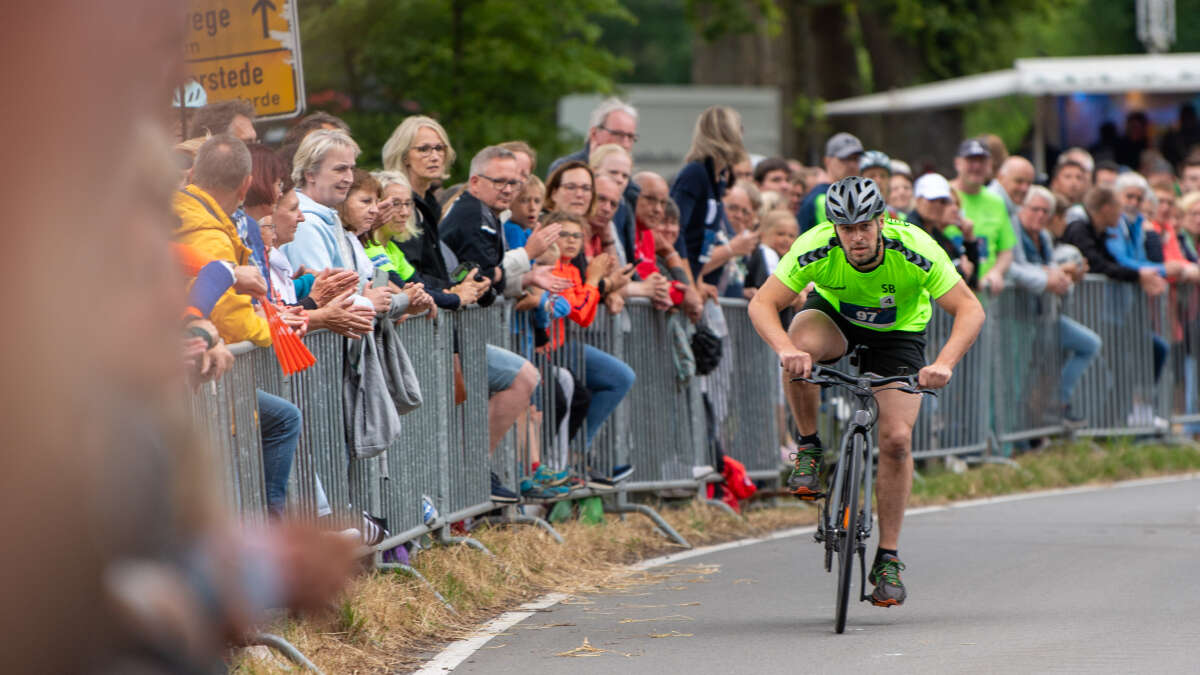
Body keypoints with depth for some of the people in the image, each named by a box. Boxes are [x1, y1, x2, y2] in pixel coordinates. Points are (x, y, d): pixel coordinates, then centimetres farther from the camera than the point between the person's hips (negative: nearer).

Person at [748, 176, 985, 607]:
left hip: (898, 333, 0)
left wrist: (944, 363, -48)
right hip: (834, 314, 0)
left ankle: (888, 559, -1)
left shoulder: (915, 250, -33)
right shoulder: (816, 248, -31)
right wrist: (786, 349, -50)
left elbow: (970, 310, -31)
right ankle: (809, 450, -13)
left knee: (896, 438, -15)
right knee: (801, 345, -36)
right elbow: (763, 304, -30)